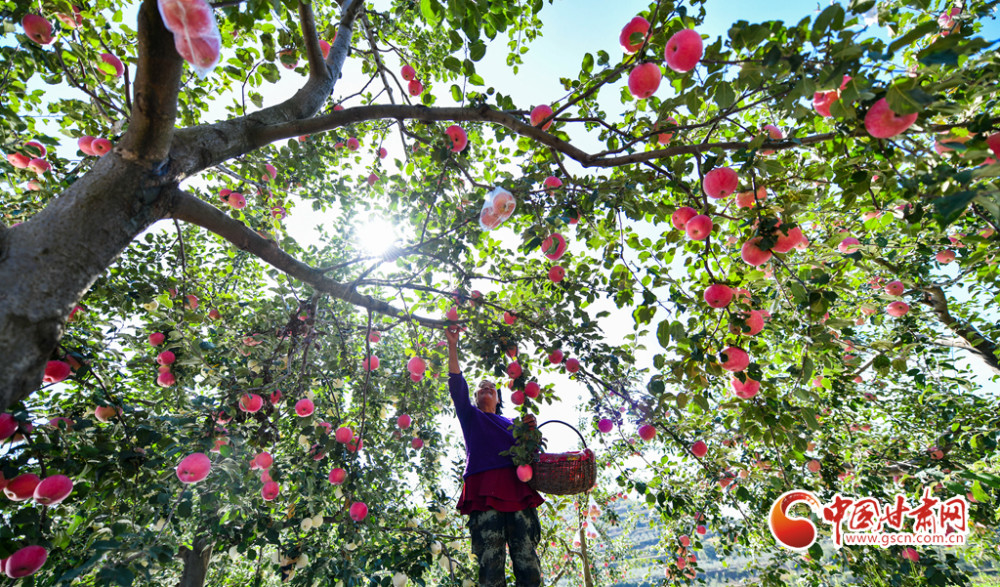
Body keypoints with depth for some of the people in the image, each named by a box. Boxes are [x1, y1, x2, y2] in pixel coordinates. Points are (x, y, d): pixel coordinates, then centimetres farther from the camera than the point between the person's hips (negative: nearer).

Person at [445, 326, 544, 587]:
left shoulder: (511, 424, 30)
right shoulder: (470, 416, 23)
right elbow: (456, 384, 9)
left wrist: (530, 431, 4)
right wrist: (452, 345, 1)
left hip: (518, 489, 3)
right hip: (484, 491, -2)